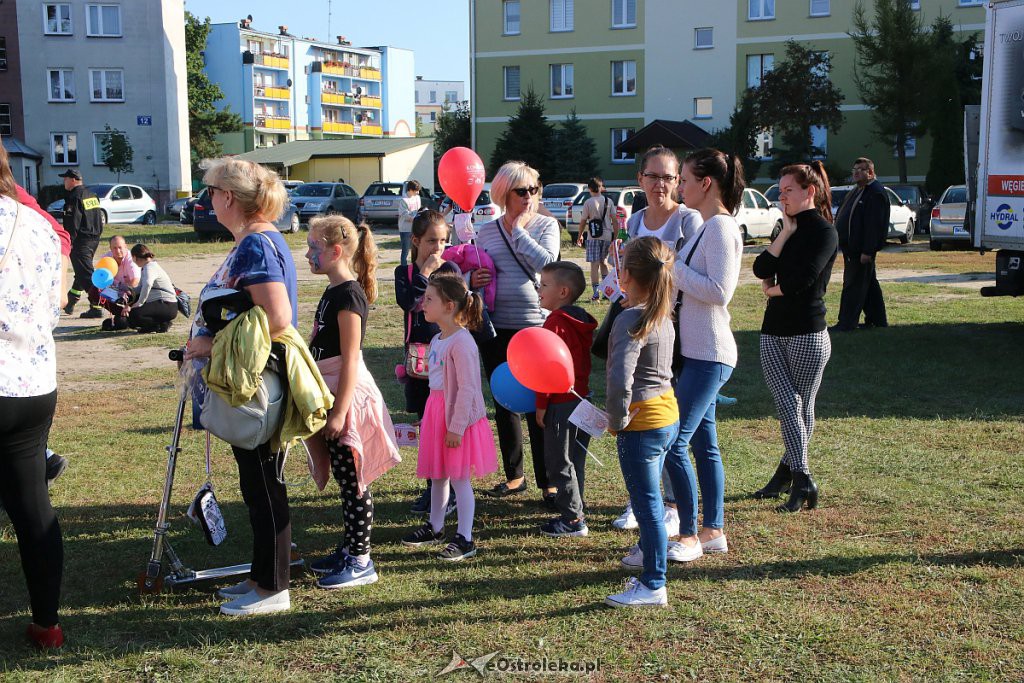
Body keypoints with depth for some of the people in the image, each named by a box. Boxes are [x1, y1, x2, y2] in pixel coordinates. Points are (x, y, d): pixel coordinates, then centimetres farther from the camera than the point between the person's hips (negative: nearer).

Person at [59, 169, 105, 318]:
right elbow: (100, 217, 19)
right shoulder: (91, 195, 15)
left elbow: (73, 222, -20)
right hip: (94, 239, 10)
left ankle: (96, 308, -15)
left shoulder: (75, 197, -13)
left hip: (81, 241, -10)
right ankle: (70, 301, 39)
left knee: (86, 274, -9)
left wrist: (69, 242, -18)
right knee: (82, 271, 21)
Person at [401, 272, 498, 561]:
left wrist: (456, 428, -21)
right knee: (437, 475, 18)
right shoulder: (437, 340, 9)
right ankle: (435, 527, 33)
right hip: (436, 410, 9)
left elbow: (467, 388, -21)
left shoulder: (462, 342, -20)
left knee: (459, 478, -1)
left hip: (457, 416, -9)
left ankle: (465, 539, 8)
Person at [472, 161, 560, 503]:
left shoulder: (546, 225, 0)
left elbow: (546, 262, -17)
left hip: (536, 325, -3)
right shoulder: (486, 231, 7)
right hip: (497, 329, 4)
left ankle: (548, 481, 10)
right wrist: (472, 280, -10)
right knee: (504, 404, 12)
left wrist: (519, 228, -10)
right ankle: (514, 476, 26)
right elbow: (474, 275, 13)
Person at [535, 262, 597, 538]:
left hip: (561, 403, -9)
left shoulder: (556, 322, -17)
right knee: (575, 460, 17)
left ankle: (573, 518, 2)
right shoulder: (582, 322, 10)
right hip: (582, 399, 9)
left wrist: (541, 405, -13)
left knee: (559, 462, -1)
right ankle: (575, 512, 25)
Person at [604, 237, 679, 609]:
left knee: (647, 503, 0)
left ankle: (653, 586, 10)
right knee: (649, 497, 27)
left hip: (642, 423, -9)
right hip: (667, 415, 9)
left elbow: (620, 379, -32)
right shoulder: (662, 315, 5)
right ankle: (650, 550, 47)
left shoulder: (630, 320, -22)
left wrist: (616, 421, -18)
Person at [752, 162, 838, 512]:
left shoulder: (823, 232, -7)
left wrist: (771, 290, 0)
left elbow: (800, 280, -18)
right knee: (787, 404, -3)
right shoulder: (789, 229, 17)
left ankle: (787, 473, 10)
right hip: (774, 332, 6)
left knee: (802, 407, 2)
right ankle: (802, 481, -1)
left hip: (807, 332, -6)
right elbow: (761, 269, 3)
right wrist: (786, 233, -3)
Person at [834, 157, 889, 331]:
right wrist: (845, 246, 19)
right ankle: (878, 320, 25)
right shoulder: (857, 192, 17)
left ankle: (846, 323, -2)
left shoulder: (875, 193, -15)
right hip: (851, 248, 10)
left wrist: (867, 251, -24)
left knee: (853, 286, -6)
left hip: (862, 249, -10)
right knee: (870, 285, 16)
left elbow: (874, 225, -21)